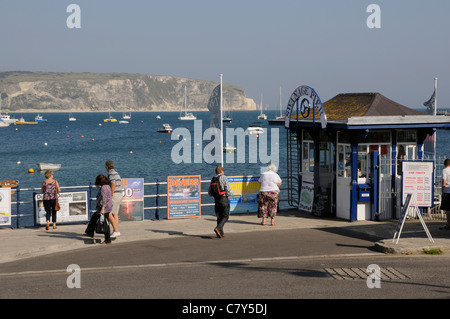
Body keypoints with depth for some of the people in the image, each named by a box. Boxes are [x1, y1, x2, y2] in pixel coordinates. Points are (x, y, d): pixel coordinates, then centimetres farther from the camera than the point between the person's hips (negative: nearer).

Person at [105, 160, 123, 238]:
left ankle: (116, 231, -12)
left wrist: (111, 195, -23)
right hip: (119, 194, 10)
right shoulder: (116, 173, 16)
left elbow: (113, 184, -28)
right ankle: (116, 232, 9)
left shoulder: (111, 174, -14)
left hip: (114, 195, -10)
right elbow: (120, 184, 23)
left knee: (108, 213, -9)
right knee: (115, 214, 10)